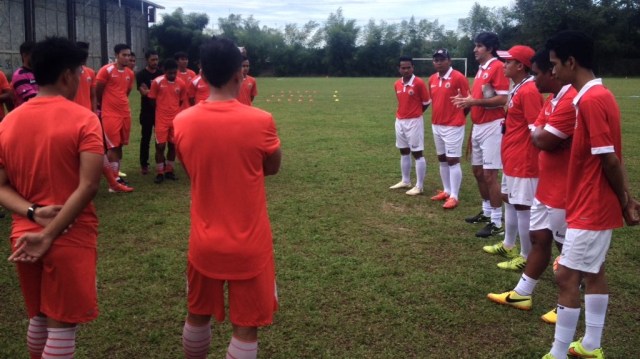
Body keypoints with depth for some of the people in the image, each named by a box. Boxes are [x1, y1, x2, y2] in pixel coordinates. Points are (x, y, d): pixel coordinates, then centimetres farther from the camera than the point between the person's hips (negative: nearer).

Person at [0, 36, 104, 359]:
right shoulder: (83, 119, -11)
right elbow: (88, 186, -20)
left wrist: (33, 213, -12)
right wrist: (48, 236, -18)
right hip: (71, 237, -5)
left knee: (38, 317, 23)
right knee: (62, 324, 5)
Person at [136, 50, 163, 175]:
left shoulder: (162, 74, 7)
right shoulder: (141, 75, -5)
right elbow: (144, 92, -15)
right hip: (147, 111, -3)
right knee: (145, 138, 4)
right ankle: (144, 164, 13)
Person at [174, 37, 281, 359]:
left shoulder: (182, 122, -8)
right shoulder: (260, 121, -16)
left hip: (204, 241, 4)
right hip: (249, 244, -3)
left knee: (197, 315, 23)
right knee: (245, 327, 10)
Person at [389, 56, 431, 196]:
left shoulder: (419, 83, -13)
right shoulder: (397, 84, 6)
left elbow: (427, 102, -5)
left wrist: (415, 114, 5)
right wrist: (403, 114, 10)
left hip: (414, 122, -7)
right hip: (400, 121, 7)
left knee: (417, 153, -2)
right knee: (404, 152, 16)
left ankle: (419, 186, 3)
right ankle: (405, 181, 29)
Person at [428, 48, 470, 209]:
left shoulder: (458, 77, -13)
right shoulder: (432, 79, 8)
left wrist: (458, 118, 0)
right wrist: (437, 117, 13)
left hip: (453, 126, -7)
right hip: (436, 125, 7)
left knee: (453, 160, -5)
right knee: (442, 159, 14)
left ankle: (454, 197, -1)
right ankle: (446, 191, 25)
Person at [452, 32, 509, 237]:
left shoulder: (497, 67, -12)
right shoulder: (481, 69, 16)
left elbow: (502, 99, -19)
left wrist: (474, 101, -21)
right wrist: (467, 100, 6)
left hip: (492, 127, -10)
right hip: (478, 126, 10)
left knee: (489, 174, -8)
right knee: (478, 171, 16)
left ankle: (497, 223, -1)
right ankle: (487, 212, 30)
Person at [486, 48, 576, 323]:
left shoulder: (571, 101, -24)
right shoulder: (554, 99, 11)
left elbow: (544, 141, -25)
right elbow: (536, 134, 12)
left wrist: (539, 132, -6)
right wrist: (540, 133, -8)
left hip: (564, 190, -10)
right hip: (546, 186, 10)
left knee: (568, 247, 4)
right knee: (539, 238, 15)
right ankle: (521, 294, 26)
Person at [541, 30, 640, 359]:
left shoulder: (591, 100, -22)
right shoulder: (598, 96, 10)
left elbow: (609, 159, -20)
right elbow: (611, 156, 12)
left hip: (591, 209, -10)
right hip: (595, 206, 10)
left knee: (566, 277, -4)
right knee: (592, 273, 17)